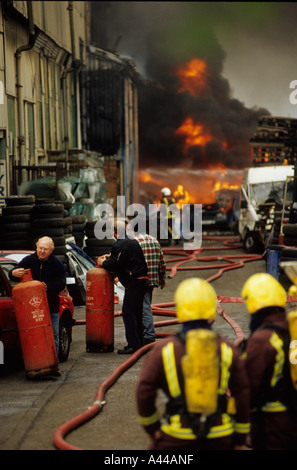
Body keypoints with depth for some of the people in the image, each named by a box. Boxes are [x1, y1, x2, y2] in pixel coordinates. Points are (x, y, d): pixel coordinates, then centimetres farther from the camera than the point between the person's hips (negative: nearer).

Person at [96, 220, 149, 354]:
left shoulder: (119, 246, -12)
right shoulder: (133, 242, 17)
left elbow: (114, 265, -15)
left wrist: (103, 263, 4)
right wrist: (109, 257, 31)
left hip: (133, 282, -9)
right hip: (142, 280, 9)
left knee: (128, 313, -7)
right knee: (136, 313, 16)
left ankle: (133, 344, -10)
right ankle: (139, 342, 20)